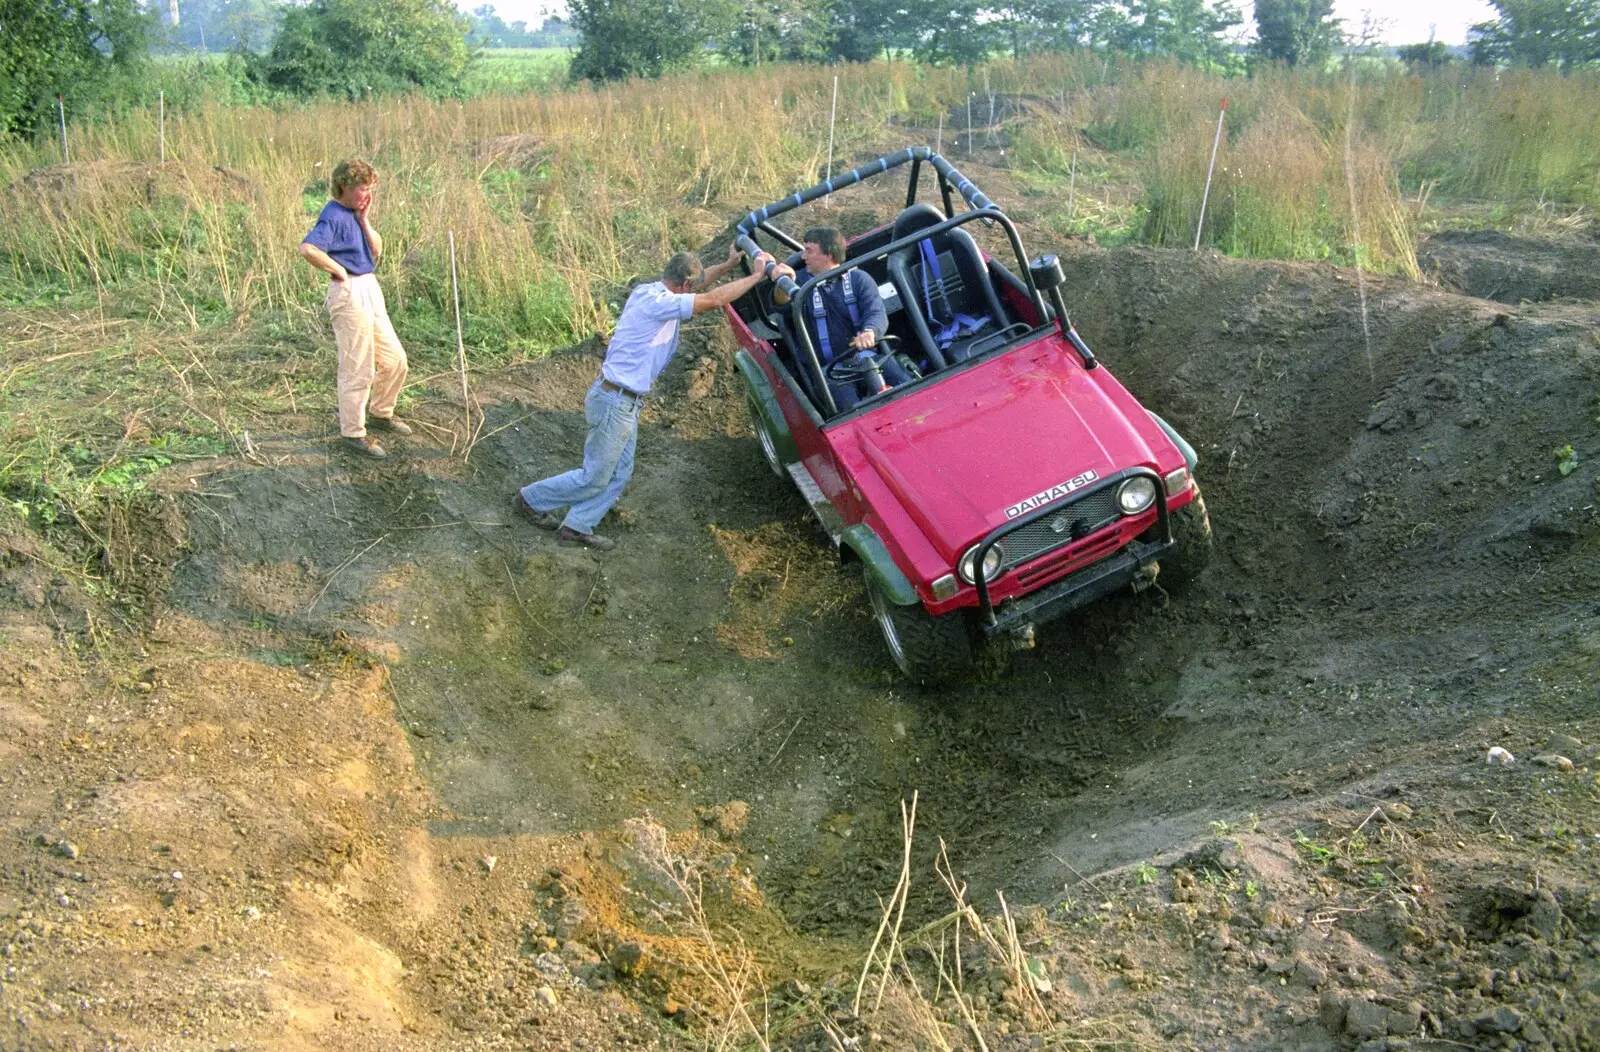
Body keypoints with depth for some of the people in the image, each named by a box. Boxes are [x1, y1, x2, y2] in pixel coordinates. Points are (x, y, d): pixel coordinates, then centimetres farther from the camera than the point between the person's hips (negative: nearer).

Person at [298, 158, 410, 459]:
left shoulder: (355, 213, 12)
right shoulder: (333, 216, -16)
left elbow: (376, 251, 10)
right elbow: (307, 249, -31)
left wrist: (364, 220, -2)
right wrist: (339, 270, -18)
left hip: (370, 289, 9)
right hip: (349, 294, -9)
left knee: (395, 360, 16)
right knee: (358, 370, -1)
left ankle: (380, 413, 36)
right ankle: (353, 432, 13)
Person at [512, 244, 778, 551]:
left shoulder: (650, 291, 5)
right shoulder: (657, 303, -24)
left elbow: (697, 282, 21)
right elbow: (714, 299, -26)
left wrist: (729, 264, 13)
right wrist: (757, 276, -19)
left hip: (624, 401, 10)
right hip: (615, 402, -10)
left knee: (619, 474, 15)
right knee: (594, 478, 4)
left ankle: (576, 527, 24)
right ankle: (530, 499, 21)